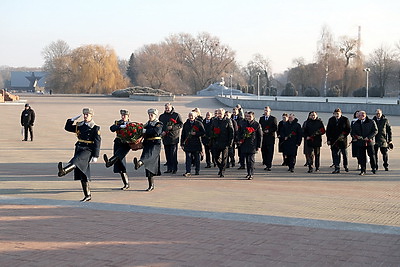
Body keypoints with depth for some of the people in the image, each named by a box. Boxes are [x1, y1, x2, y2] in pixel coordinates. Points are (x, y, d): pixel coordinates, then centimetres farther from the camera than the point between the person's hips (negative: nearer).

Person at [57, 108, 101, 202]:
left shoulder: (95, 128, -4)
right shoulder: (79, 125, 14)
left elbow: (97, 143, -8)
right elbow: (67, 128, 24)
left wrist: (95, 156, -13)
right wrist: (72, 119, 9)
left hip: (88, 151, -7)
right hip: (79, 149, 7)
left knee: (76, 160, -36)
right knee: (82, 174, 6)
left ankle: (64, 171, -65)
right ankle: (88, 195, 13)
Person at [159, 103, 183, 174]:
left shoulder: (176, 115, 2)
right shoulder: (162, 116, 15)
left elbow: (181, 125, -1)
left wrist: (172, 127, -14)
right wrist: (162, 132, 0)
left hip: (174, 137, -4)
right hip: (165, 138, 4)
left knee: (173, 154, -7)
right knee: (167, 154, 6)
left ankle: (174, 168, -3)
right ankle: (169, 168, 12)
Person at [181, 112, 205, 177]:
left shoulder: (199, 123, 2)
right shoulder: (186, 124, 11)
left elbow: (203, 132, -1)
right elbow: (183, 134, 12)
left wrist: (196, 133, -15)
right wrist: (182, 144, 7)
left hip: (196, 144, -1)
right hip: (188, 144, 1)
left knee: (197, 158, 8)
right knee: (188, 157, -8)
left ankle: (197, 171, 21)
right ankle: (188, 172, -11)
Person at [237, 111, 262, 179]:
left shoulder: (257, 125, 0)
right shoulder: (243, 124, 11)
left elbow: (260, 136, 1)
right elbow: (240, 133, 19)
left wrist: (259, 146, -3)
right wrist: (240, 140, 0)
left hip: (253, 145, -4)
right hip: (245, 145, 4)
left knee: (251, 160, -10)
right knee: (247, 160, 10)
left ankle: (251, 174, -11)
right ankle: (249, 173, 21)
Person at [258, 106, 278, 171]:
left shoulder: (273, 119, 2)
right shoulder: (261, 118, 15)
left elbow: (275, 128, -4)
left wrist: (269, 131, -15)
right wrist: (261, 131, -6)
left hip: (270, 137, -4)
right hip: (263, 137, 4)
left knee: (270, 152, -5)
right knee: (263, 151, 4)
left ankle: (269, 166, -4)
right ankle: (266, 164, 15)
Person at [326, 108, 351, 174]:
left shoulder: (345, 119, -1)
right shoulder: (331, 120, 7)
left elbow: (348, 129, 1)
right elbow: (328, 130, 9)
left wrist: (344, 135, -13)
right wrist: (328, 139, 2)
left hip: (343, 140, -1)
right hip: (334, 140, 2)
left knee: (344, 154, 9)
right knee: (335, 154, -3)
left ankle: (346, 166, 28)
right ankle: (337, 168, 1)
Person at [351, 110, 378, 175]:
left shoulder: (371, 122, 0)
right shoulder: (355, 124, 9)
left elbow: (375, 131, -3)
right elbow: (352, 132, 13)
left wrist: (368, 137, -14)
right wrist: (356, 136, -9)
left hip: (369, 142, -2)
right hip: (360, 142, 2)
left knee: (372, 155, 2)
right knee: (361, 157, 1)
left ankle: (374, 168, 21)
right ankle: (363, 171, 9)